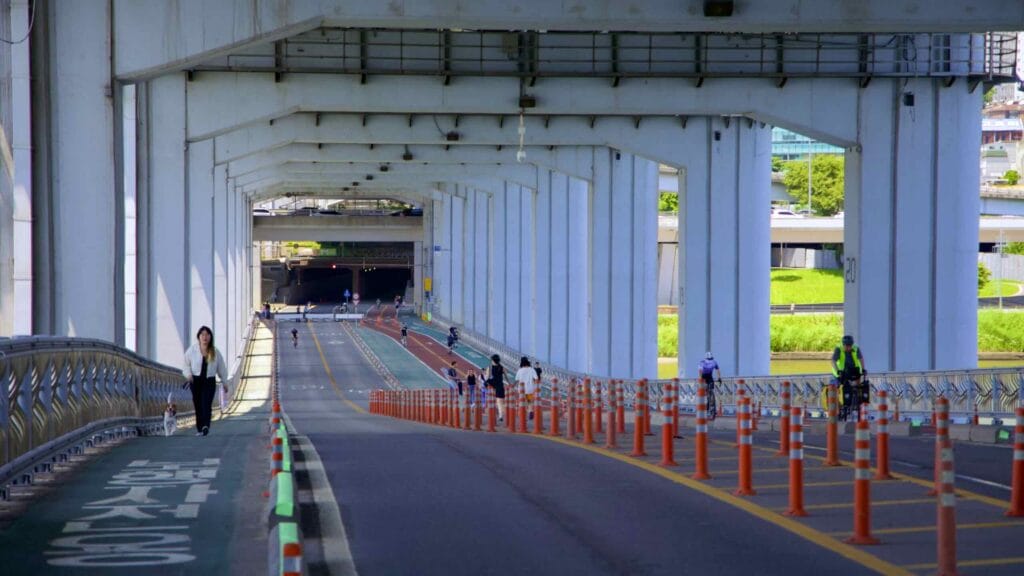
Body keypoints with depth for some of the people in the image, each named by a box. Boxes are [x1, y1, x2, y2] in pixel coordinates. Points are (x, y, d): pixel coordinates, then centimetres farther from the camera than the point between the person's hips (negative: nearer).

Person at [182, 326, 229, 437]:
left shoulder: (215, 352, 3)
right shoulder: (192, 350, -1)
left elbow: (221, 368, 11)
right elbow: (186, 364, 7)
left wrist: (225, 383, 14)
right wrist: (188, 374, -12)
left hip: (209, 381, -1)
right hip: (195, 381, 1)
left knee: (206, 404, -17)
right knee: (198, 405, 3)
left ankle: (205, 426, -32)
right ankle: (199, 429, 12)